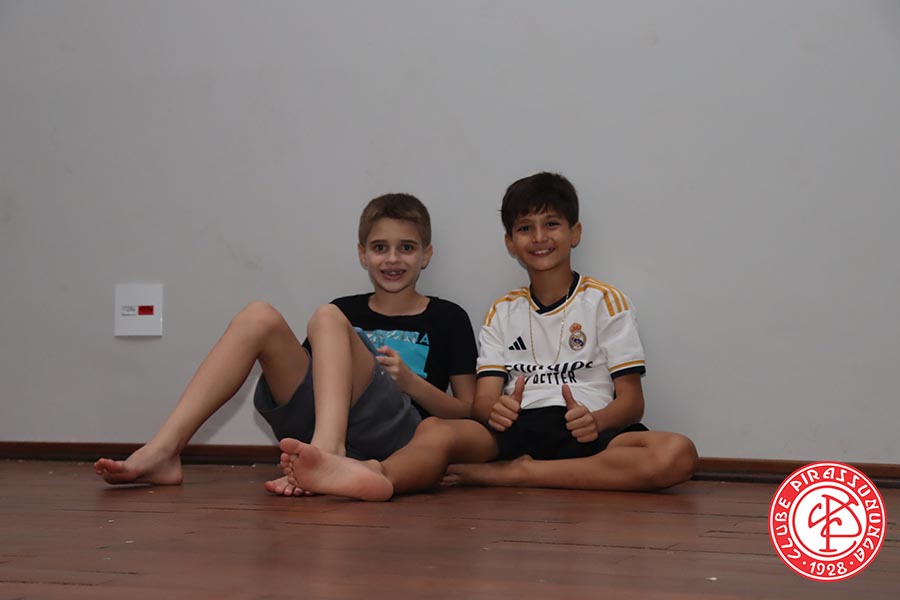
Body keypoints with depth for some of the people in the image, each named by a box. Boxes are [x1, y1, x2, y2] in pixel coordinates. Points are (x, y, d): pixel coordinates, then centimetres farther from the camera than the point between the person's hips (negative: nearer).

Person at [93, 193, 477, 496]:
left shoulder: (446, 319, 14)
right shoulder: (347, 310, 23)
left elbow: (469, 413, 9)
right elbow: (311, 375, 23)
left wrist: (410, 381, -7)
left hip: (398, 436, -4)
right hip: (319, 428, 4)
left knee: (328, 319, -21)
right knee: (259, 317, -13)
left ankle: (327, 450, -47)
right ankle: (163, 451, -27)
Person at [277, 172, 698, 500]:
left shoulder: (607, 302, 11)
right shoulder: (503, 314, 19)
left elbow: (631, 399, 3)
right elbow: (482, 400, 8)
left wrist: (597, 420, -21)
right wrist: (496, 409, -19)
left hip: (588, 432, -1)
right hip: (519, 428, 2)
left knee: (677, 455, -33)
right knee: (436, 430, -29)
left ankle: (511, 473, -34)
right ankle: (376, 474, -63)